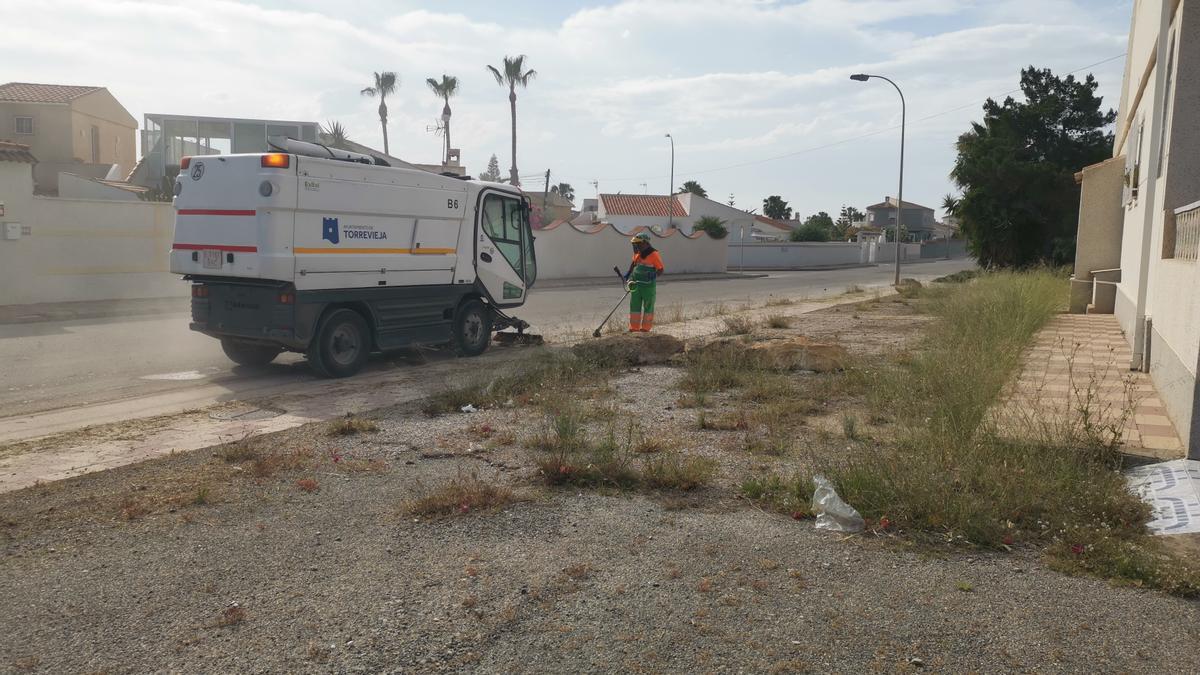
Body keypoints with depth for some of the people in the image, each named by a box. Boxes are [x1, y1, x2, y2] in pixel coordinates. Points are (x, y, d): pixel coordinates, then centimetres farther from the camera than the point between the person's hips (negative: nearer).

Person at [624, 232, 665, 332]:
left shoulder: (654, 254, -13)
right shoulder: (637, 253, 7)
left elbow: (660, 269, -11)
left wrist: (654, 276, -24)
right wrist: (628, 273, 24)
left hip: (648, 285, -6)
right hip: (636, 284, 6)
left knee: (648, 306, 5)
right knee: (634, 305, 7)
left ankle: (646, 328, 13)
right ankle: (634, 328, 14)